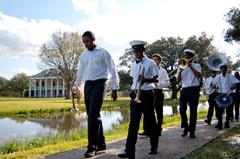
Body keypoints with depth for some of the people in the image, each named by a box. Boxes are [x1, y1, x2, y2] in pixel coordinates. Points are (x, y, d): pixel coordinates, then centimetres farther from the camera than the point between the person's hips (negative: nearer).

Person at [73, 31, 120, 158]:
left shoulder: (103, 53, -2)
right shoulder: (83, 55, 14)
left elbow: (112, 71, -1)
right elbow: (80, 71, 22)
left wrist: (115, 89, -4)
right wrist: (76, 84, 10)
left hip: (98, 84, -6)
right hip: (87, 85, 6)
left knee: (93, 114, -16)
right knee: (91, 115, 8)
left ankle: (92, 146, -11)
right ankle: (101, 143, 20)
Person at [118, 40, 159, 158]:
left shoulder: (150, 63, -4)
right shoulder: (133, 65, 12)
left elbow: (156, 79, -4)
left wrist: (146, 80, -21)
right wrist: (133, 90, 4)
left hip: (147, 94, -4)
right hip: (135, 94, 4)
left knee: (150, 121, 8)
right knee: (133, 122, -5)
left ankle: (154, 146, 27)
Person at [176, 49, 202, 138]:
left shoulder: (196, 66, 8)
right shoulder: (181, 67, 15)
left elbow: (199, 76, -12)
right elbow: (178, 81, 6)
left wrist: (190, 66, -13)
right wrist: (180, 71, -9)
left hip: (194, 89, -2)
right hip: (184, 90, 3)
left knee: (193, 111, -2)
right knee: (182, 110, -6)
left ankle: (192, 131, 7)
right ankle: (185, 128, 14)